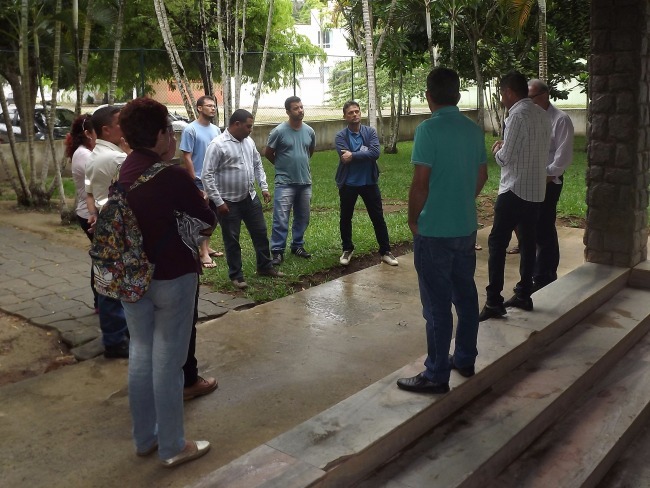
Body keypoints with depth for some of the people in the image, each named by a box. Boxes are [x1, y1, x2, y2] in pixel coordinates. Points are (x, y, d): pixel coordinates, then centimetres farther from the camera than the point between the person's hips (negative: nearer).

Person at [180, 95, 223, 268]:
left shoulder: (216, 129, 9)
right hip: (200, 180, -7)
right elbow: (186, 157, -13)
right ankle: (203, 253, 3)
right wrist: (194, 180, -14)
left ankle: (206, 247, 26)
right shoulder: (191, 129, -12)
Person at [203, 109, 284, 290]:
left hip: (250, 198, 7)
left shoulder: (248, 141, 5)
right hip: (229, 202, -6)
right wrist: (218, 202, -18)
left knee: (260, 233, 14)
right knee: (232, 240, 5)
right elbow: (207, 175, -18)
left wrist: (264, 187, 8)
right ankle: (236, 275, 18)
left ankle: (265, 266, 31)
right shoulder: (217, 145, -17)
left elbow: (258, 165, 17)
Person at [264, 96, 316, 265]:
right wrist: (283, 165, 9)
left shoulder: (309, 131, 3)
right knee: (281, 219, -7)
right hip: (285, 182, -5)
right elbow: (268, 153, 0)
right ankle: (277, 251, -1)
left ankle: (297, 246, 27)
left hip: (305, 182, 5)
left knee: (302, 218, 13)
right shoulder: (279, 131, -11)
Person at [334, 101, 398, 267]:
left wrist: (353, 155, -19)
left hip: (369, 182, 1)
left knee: (378, 217, 6)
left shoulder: (370, 132, -1)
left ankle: (385, 251, 17)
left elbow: (375, 153, -17)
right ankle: (347, 249, 30)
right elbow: (345, 157, -20)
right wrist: (364, 153, -16)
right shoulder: (341, 136, -5)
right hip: (348, 183, -1)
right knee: (346, 218, 11)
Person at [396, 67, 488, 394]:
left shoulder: (428, 129, -16)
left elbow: (420, 183, -19)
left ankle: (436, 375, 9)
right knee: (466, 296, 17)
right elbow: (482, 177, 15)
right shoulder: (473, 129, 7)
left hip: (434, 232, -7)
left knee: (437, 305, 0)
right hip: (466, 227, 7)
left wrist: (413, 220, -5)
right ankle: (465, 359, 30)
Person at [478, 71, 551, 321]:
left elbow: (505, 158, -16)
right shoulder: (542, 115, 11)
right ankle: (523, 295, 21)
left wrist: (496, 150, 5)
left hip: (514, 190, -8)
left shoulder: (517, 115, -15)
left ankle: (494, 302, -4)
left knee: (497, 243, -4)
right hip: (536, 190, 8)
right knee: (527, 243, 13)